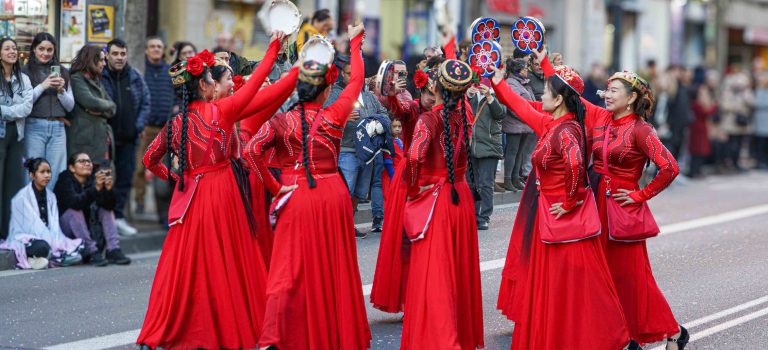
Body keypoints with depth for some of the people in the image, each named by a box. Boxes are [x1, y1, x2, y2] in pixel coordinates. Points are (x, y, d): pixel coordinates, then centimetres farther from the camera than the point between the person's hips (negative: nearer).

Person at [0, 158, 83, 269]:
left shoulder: (50, 196, 11)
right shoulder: (22, 197, -9)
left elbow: (54, 223, 1)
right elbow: (34, 225, -17)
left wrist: (57, 243, -18)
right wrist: (54, 246, -25)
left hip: (47, 238, 7)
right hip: (25, 239, -7)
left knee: (79, 244, -14)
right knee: (43, 247, -41)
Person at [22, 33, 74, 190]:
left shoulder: (62, 72, 15)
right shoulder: (26, 72, 5)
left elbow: (70, 106, 14)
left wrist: (61, 90, -3)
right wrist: (42, 86, -12)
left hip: (58, 128, 3)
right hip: (34, 127, -3)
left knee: (56, 176, -1)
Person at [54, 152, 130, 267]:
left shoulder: (92, 180, -2)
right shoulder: (65, 180, -15)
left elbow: (110, 205, -15)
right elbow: (75, 202, -34)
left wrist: (109, 189, -34)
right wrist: (96, 188, -46)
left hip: (88, 226, 6)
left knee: (106, 208, -7)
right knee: (74, 211, -29)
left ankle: (113, 250, -21)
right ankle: (92, 253, -35)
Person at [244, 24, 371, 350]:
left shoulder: (281, 121, -4)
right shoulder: (334, 117, -5)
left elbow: (252, 151, -15)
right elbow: (356, 81, 9)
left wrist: (274, 186, -6)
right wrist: (355, 42, 22)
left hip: (295, 198, 0)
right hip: (332, 196, 0)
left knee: (291, 269, 1)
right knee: (334, 268, 12)